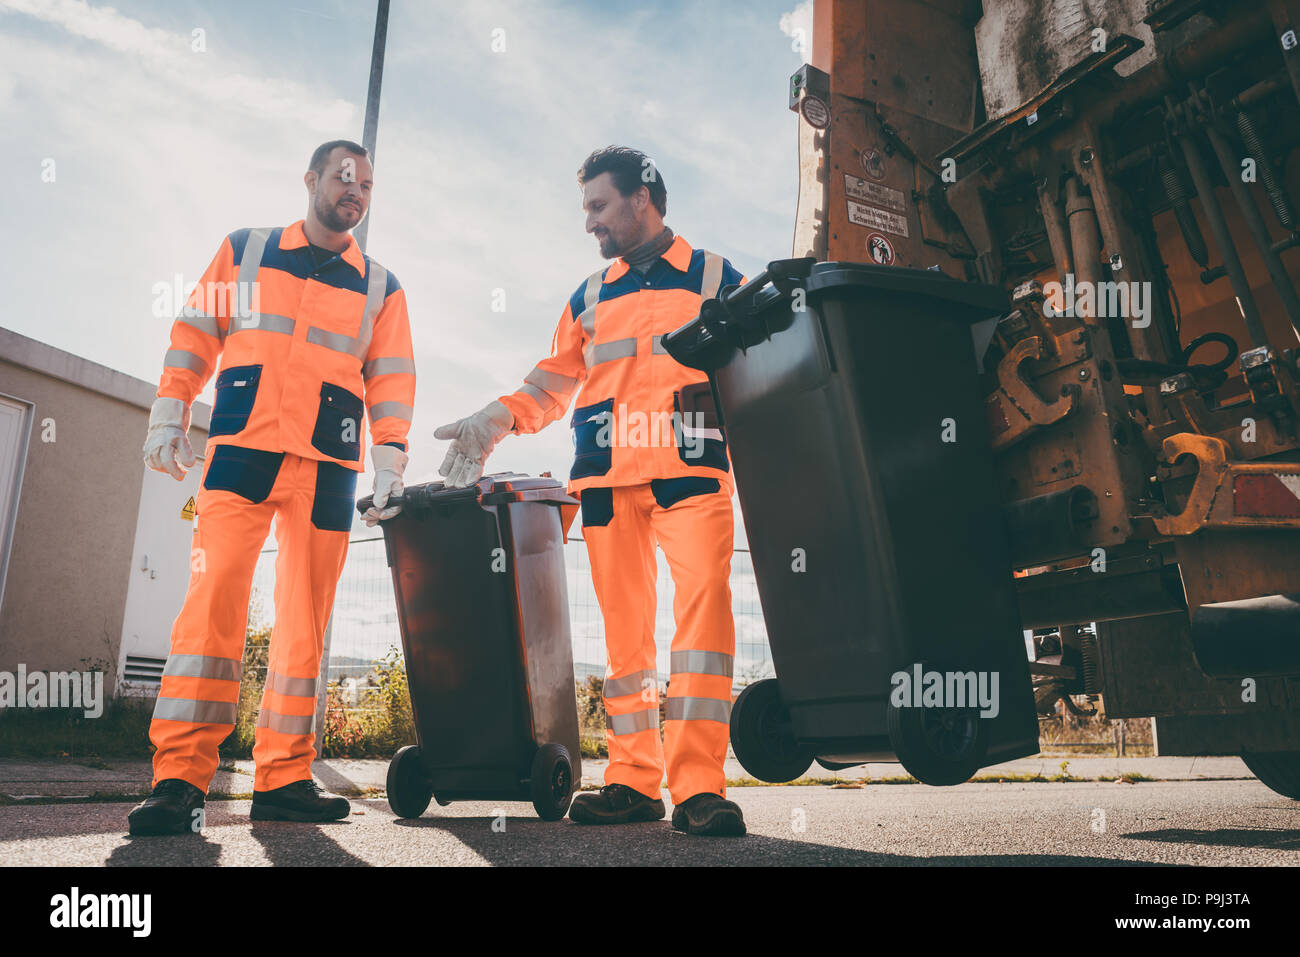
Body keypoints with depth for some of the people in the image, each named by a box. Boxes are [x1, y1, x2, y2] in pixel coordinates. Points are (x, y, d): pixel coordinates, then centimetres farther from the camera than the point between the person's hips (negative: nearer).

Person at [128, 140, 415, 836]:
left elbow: (390, 378, 10)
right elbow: (195, 332, 12)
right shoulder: (244, 251, 15)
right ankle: (181, 777, -9)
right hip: (241, 448, -1)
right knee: (214, 598, -12)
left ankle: (282, 778, 6)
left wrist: (391, 456, -2)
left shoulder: (380, 288, 17)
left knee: (306, 621, 0)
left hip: (329, 468, 2)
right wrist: (170, 410, 1)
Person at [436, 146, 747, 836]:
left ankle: (698, 786, -15)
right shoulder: (590, 298, 24)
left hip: (691, 468, -3)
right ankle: (633, 781, 7)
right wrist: (493, 423, 4)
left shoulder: (717, 279, 14)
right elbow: (553, 381, 20)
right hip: (607, 476, 3)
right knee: (623, 624, 0)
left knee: (703, 603, -17)